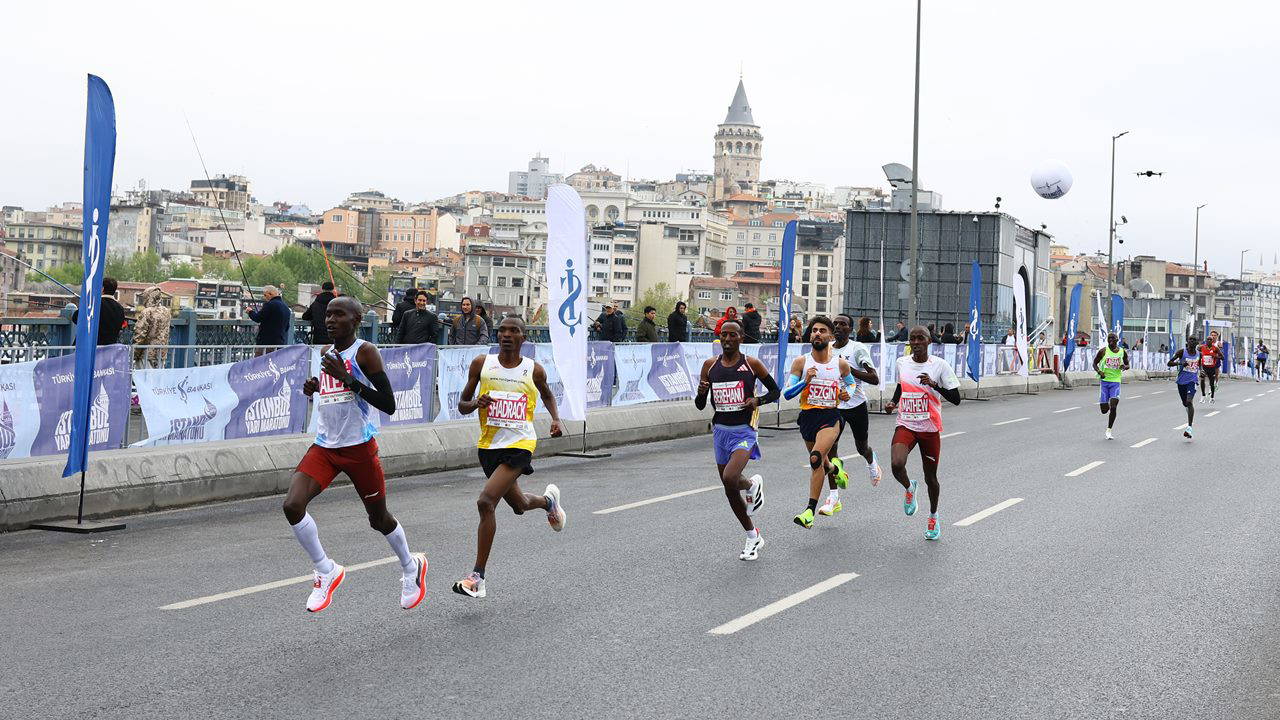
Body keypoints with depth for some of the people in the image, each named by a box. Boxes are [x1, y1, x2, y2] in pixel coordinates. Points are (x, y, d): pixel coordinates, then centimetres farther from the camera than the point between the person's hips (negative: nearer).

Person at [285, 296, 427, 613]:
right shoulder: (325, 353, 10)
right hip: (324, 446, 6)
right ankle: (327, 571, 2)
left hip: (360, 447, -5)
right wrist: (312, 391, 2)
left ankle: (411, 567, 39)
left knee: (379, 519, 10)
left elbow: (388, 405, -19)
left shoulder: (366, 353, -11)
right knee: (292, 506, -16)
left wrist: (348, 378, -25)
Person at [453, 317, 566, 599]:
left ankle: (478, 577, -13)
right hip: (489, 445, 4)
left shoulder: (534, 370, -2)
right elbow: (462, 405, 6)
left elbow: (547, 394, 20)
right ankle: (548, 500, 60)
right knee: (519, 505, 21)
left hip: (519, 445, -4)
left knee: (485, 502, -22)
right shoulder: (481, 363, -1)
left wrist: (555, 418, 3)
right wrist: (476, 403, -17)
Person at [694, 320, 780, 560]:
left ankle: (752, 485, 6)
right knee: (730, 490, 11)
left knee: (729, 479, -28)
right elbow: (700, 405, 8)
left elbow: (775, 391, 5)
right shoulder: (710, 365, 4)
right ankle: (753, 538, 30)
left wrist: (757, 400, -14)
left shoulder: (751, 364, -4)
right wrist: (701, 393, -14)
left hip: (744, 431, -5)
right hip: (720, 430, 5)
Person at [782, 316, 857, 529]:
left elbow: (851, 383, 21)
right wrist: (806, 381, -22)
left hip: (831, 416, -3)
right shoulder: (801, 362, -1)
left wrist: (847, 394, -1)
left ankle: (810, 511, -21)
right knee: (821, 463, 20)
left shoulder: (841, 363, 1)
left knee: (816, 458, -25)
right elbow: (787, 393, -6)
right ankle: (835, 471, 59)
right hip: (808, 416, 3)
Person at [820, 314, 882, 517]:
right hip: (834, 405, 3)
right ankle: (833, 497, -12)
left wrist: (849, 369, -26)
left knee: (861, 447, 14)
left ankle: (872, 463, 54)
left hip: (856, 404, -3)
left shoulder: (858, 349, -12)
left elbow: (875, 379, -18)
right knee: (830, 446, -13)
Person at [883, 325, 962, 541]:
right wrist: (893, 402, 6)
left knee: (930, 478, 9)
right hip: (905, 425, 2)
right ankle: (909, 488, 10)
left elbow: (956, 399, -10)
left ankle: (933, 517, 36)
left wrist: (934, 384, -23)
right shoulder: (902, 362, 3)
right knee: (896, 464, -25)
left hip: (930, 428, -2)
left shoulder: (940, 365, -9)